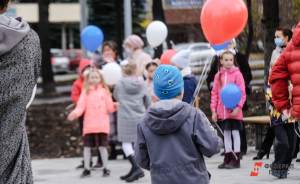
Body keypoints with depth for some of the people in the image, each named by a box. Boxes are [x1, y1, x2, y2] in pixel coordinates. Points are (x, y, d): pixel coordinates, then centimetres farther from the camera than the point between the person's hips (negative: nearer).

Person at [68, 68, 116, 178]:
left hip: (102, 125, 0)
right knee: (87, 147, 2)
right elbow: (81, 106, -4)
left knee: (102, 146, 1)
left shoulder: (104, 91, 9)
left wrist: (115, 106, -13)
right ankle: (87, 169, 11)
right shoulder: (86, 92, 6)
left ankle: (105, 168, 12)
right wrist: (75, 113, -22)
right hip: (89, 125, 0)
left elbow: (109, 108, 7)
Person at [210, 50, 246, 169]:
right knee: (226, 133, 11)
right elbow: (214, 93, 10)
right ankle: (228, 158, 18)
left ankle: (236, 159, 3)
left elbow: (242, 92, -7)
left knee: (235, 133, 0)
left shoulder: (237, 74, -5)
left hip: (234, 111, -4)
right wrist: (214, 110, 5)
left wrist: (238, 107, -17)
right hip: (222, 111, 5)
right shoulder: (218, 75, 8)